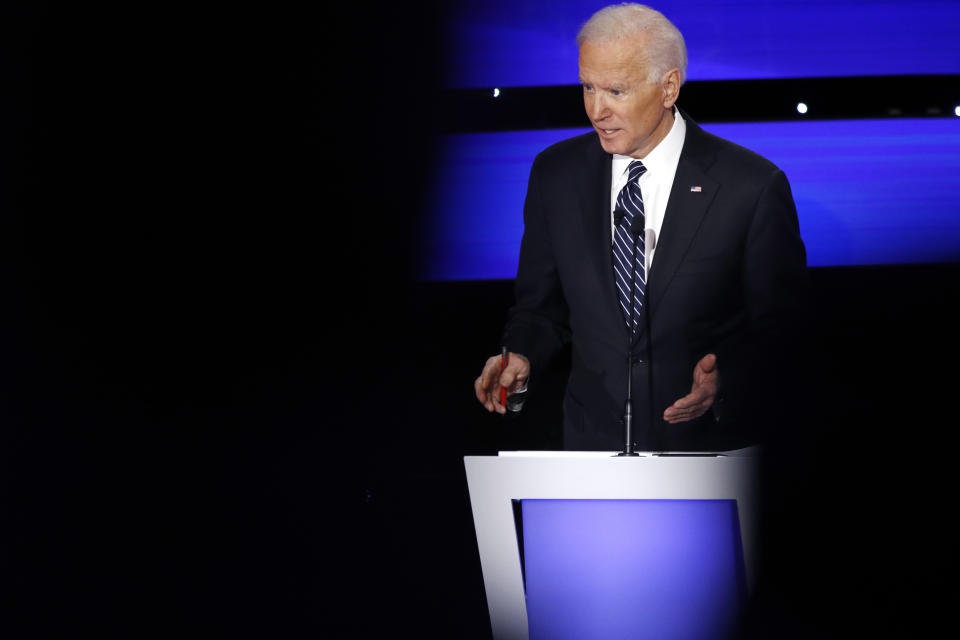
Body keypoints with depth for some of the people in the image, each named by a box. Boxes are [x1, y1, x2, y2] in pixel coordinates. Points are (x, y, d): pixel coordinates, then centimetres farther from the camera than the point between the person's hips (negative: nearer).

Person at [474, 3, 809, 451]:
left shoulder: (752, 187, -8)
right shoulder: (556, 174, 4)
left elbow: (780, 330, -3)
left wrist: (727, 380, -21)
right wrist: (522, 357, -7)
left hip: (708, 448, -3)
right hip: (592, 444, 3)